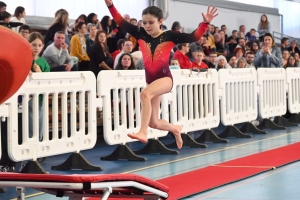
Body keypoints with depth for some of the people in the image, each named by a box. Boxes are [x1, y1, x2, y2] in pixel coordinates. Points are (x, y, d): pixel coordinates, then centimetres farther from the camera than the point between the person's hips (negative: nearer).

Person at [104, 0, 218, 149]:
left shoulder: (169, 36, -4)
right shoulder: (141, 35, 4)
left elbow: (194, 37, -7)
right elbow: (121, 22, 1)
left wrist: (205, 23, -21)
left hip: (165, 77, -5)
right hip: (150, 79, 5)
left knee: (145, 94, -38)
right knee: (154, 123, 10)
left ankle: (142, 132, -41)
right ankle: (175, 129, 41)